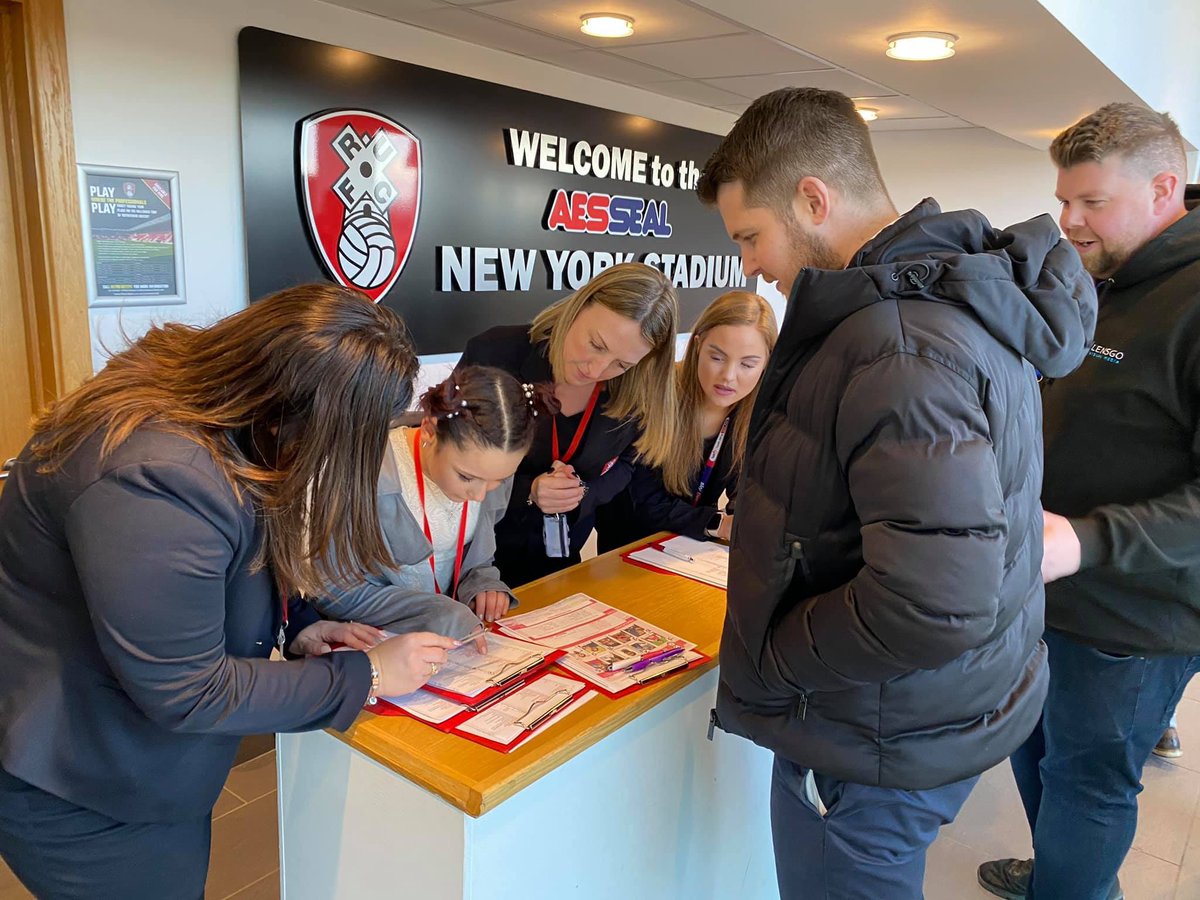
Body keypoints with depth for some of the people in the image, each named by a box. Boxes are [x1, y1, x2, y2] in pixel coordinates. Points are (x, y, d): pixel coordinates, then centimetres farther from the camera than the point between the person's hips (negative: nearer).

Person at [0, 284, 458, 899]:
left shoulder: (200, 391, -8)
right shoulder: (155, 484, -38)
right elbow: (187, 695, -28)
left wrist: (294, 628, -4)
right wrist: (365, 674, -21)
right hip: (70, 789, -8)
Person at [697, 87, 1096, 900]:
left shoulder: (900, 341, -29)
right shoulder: (953, 291, 4)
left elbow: (934, 604, -35)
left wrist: (764, 660, -19)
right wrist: (781, 531, 6)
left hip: (881, 744, -9)